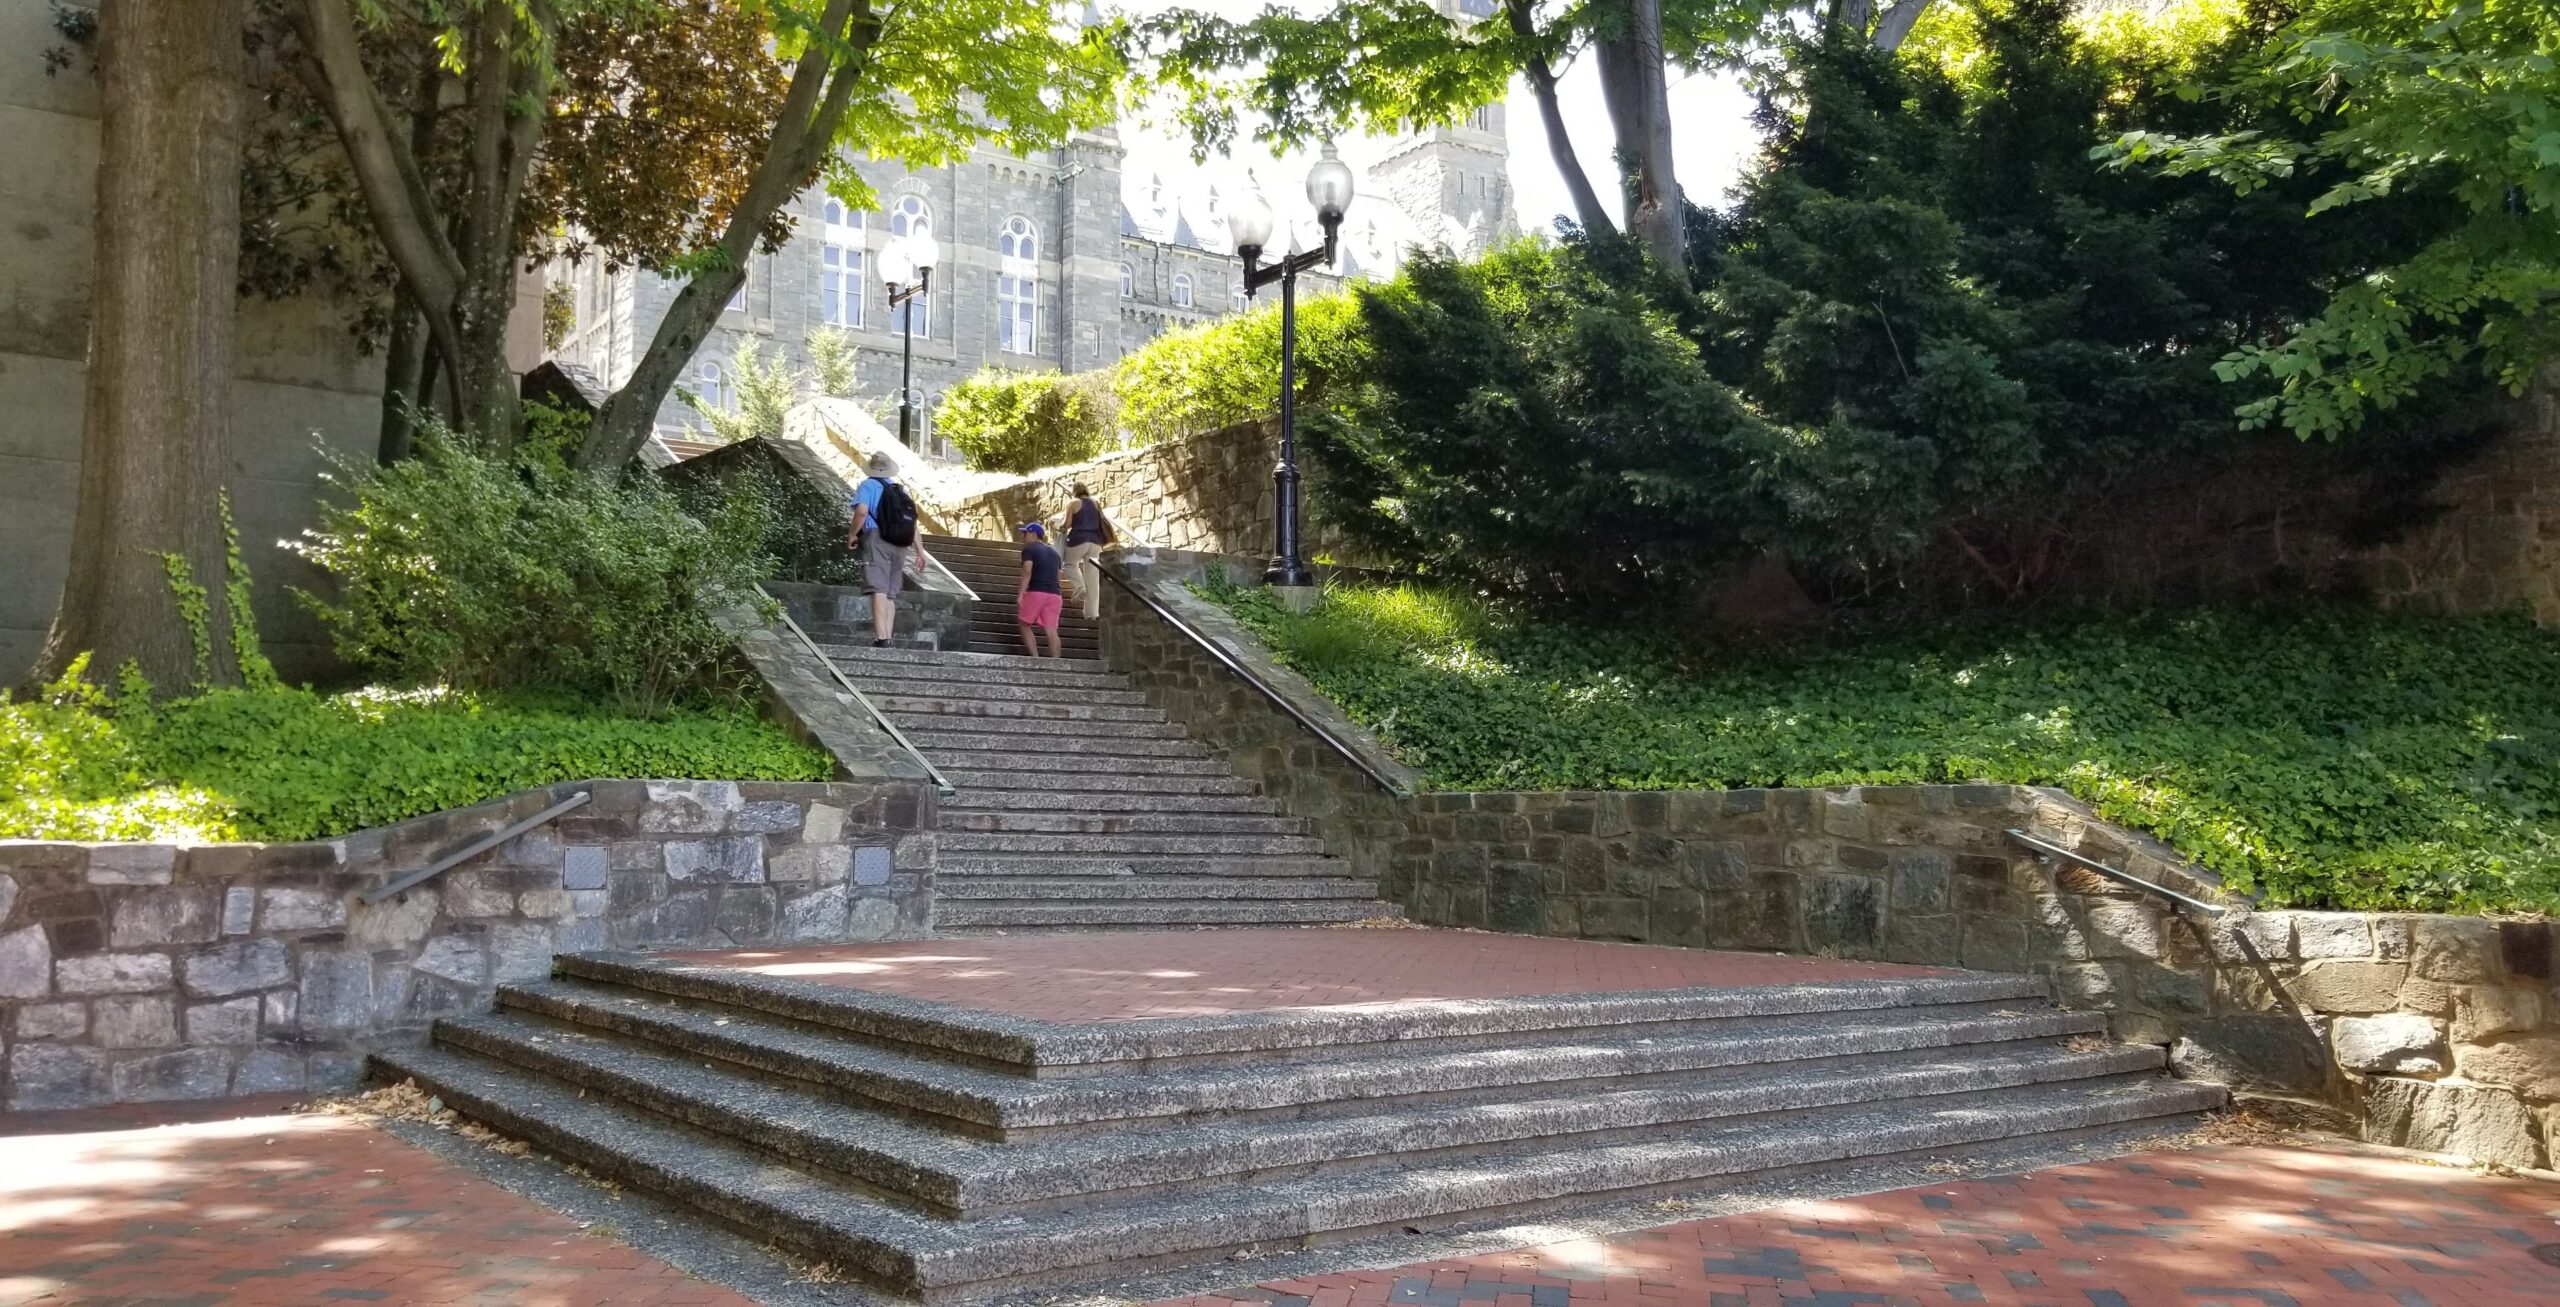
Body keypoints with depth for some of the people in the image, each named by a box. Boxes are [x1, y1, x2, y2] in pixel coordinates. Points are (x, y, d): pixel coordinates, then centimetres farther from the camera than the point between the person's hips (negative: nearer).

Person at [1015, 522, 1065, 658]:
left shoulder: (1029, 549, 1)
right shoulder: (1054, 552, 21)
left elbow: (1027, 572, -10)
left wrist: (1020, 594, -13)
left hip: (1036, 592, -5)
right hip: (1055, 594, 5)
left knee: (1025, 625, 10)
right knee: (1051, 630, -1)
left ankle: (1035, 658, -3)